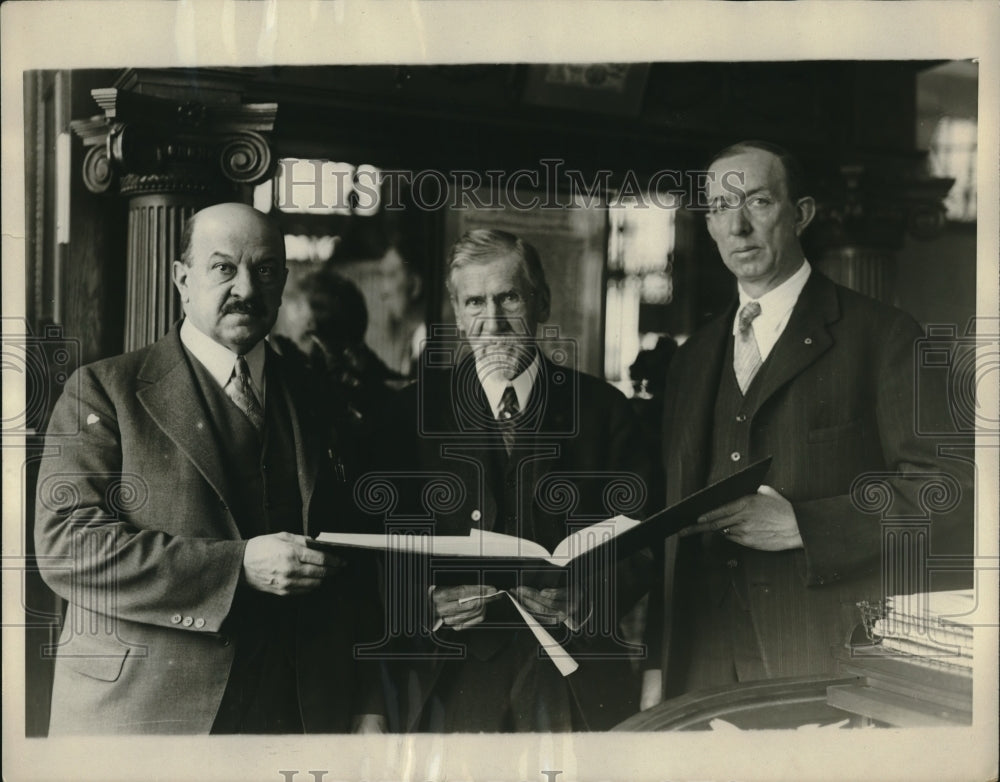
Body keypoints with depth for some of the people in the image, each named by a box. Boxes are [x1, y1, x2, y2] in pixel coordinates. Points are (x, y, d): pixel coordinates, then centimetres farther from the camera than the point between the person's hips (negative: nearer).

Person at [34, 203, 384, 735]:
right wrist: (238, 568, -19)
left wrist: (366, 707, 2)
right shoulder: (103, 390, -2)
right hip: (142, 711, -3)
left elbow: (352, 577, 12)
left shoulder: (317, 405, 11)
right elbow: (65, 545, -14)